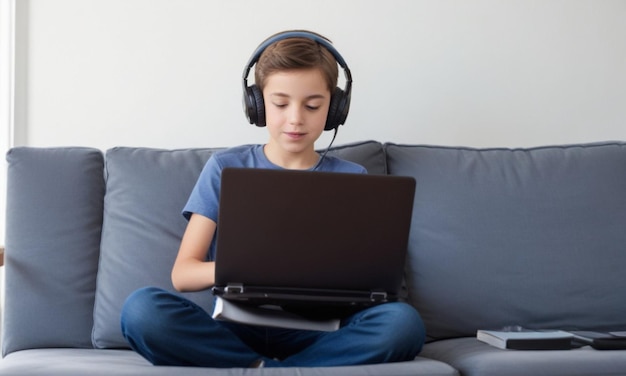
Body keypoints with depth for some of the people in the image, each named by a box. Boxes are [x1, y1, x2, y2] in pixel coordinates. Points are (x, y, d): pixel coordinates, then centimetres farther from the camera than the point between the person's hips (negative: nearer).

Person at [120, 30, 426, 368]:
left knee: (402, 322, -30)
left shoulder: (351, 179, 11)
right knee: (141, 308, -30)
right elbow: (182, 273, 3)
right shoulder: (225, 169, 8)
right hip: (233, 328, 0)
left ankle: (252, 368, -22)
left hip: (313, 332, 1)